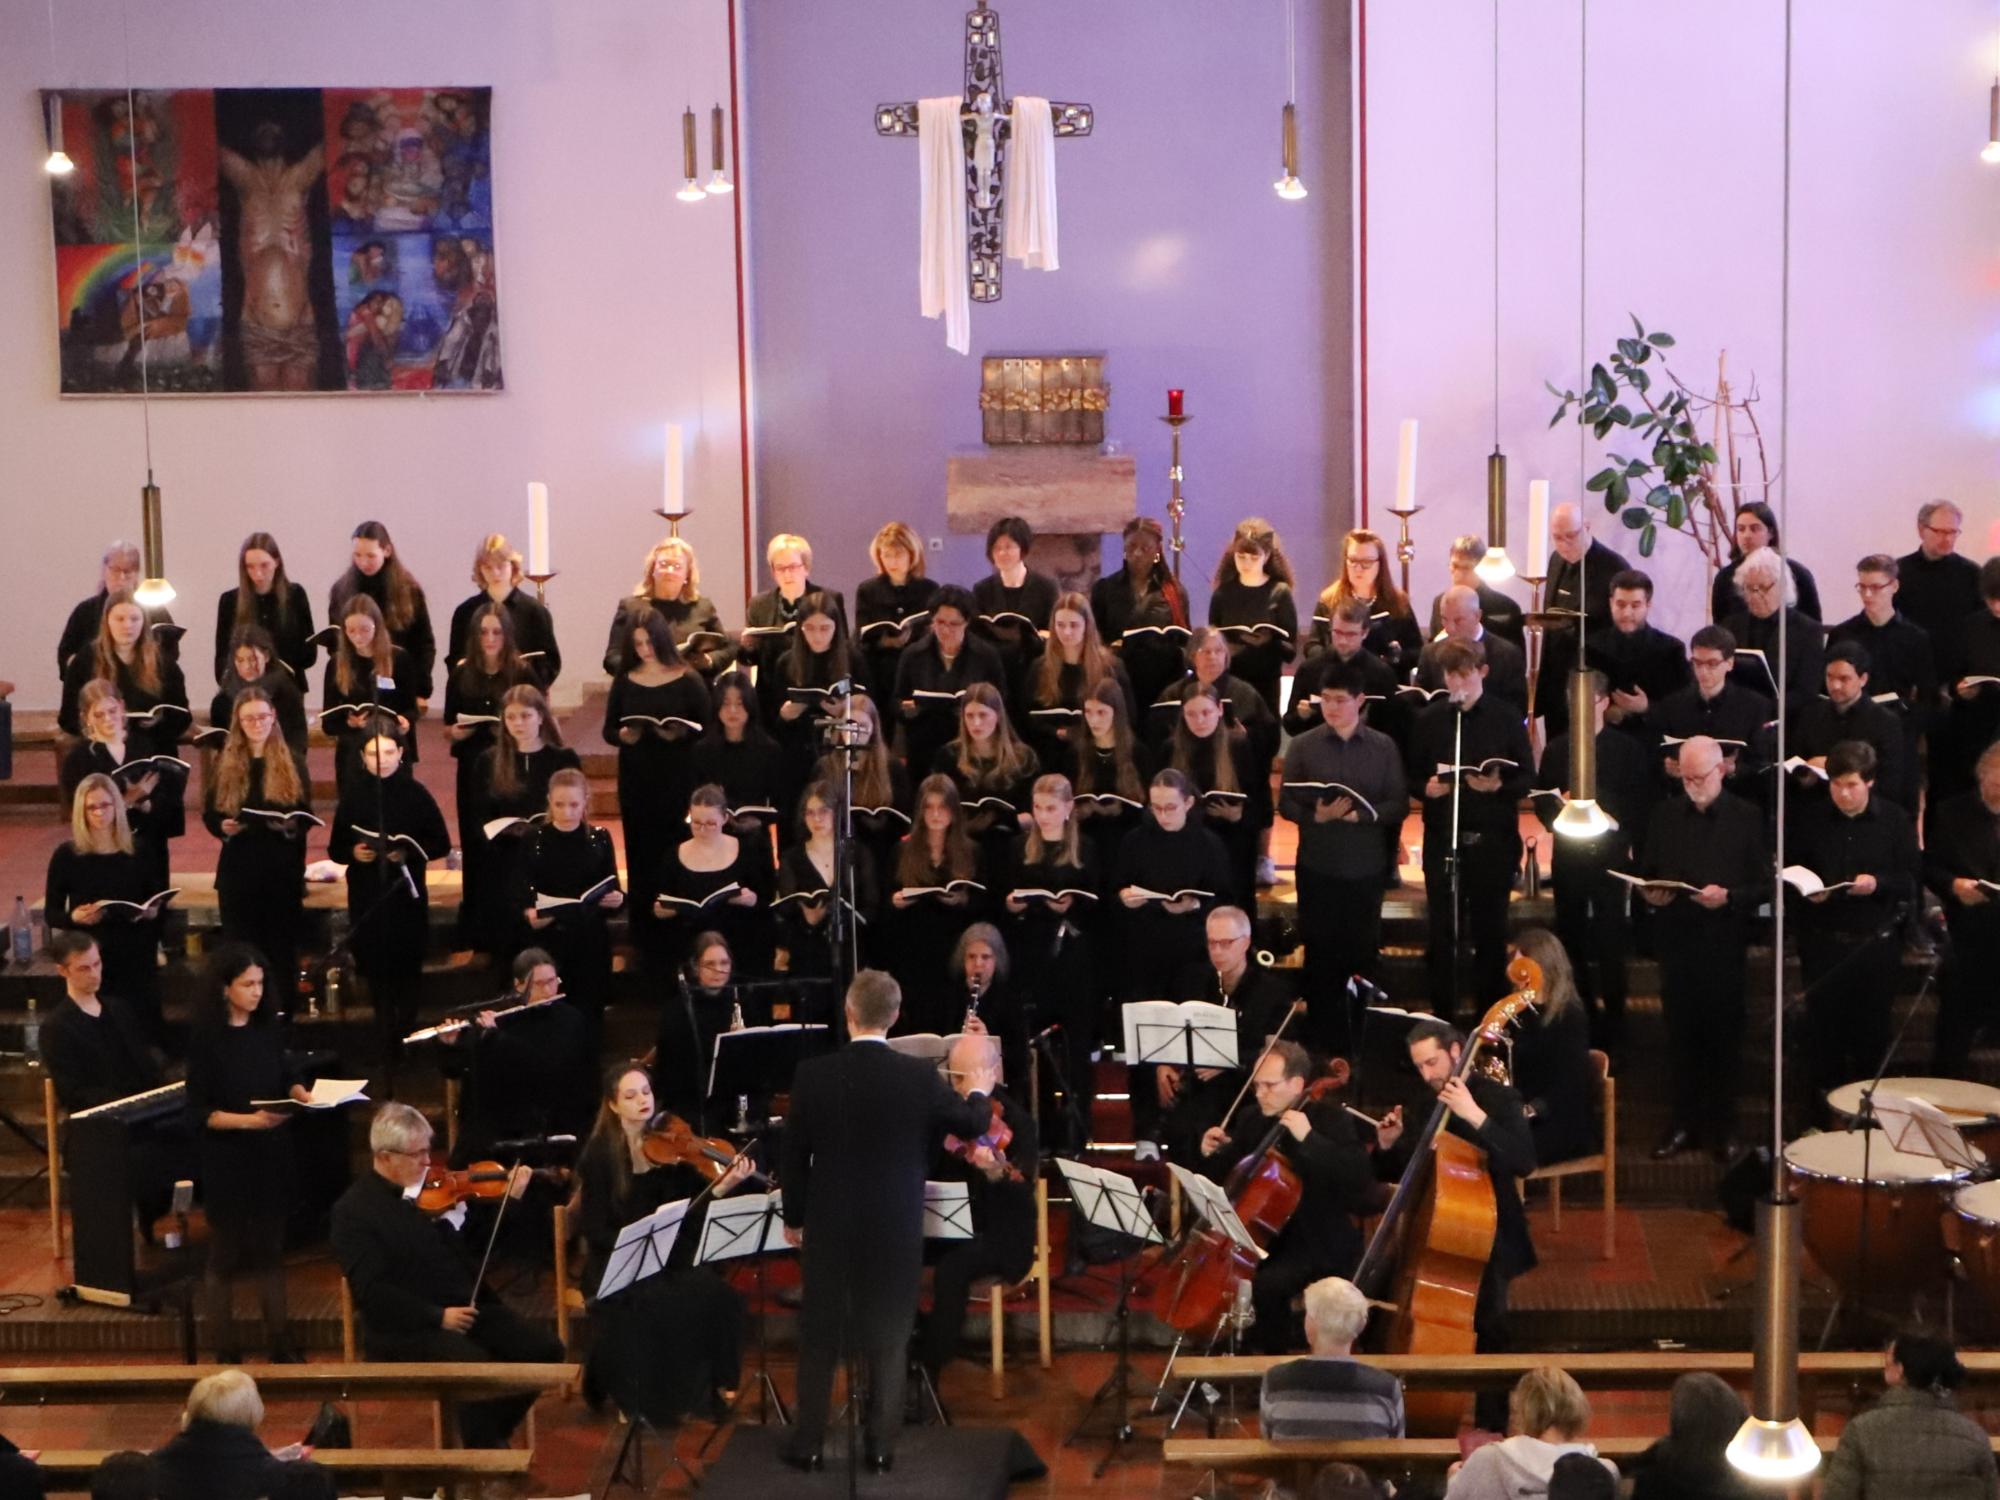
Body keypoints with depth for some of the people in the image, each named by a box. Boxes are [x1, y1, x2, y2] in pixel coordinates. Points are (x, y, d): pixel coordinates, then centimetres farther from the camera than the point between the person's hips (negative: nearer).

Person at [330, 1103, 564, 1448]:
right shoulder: (353, 1211, -7)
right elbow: (371, 1291, -16)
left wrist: (509, 1199, 4)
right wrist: (437, 1316, -22)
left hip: (469, 1307, 6)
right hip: (407, 1326, -6)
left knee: (544, 1350, -10)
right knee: (476, 1365, -32)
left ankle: (490, 1435, 7)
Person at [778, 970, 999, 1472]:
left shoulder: (812, 1075, -10)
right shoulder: (920, 1076, -11)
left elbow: (794, 1154, -1)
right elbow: (970, 1125, 6)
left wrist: (794, 1218, 13)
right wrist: (979, 1092, 28)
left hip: (829, 1226, 0)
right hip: (896, 1229, 0)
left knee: (819, 1337, 12)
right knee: (888, 1338, 9)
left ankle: (808, 1445, 16)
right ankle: (881, 1446, 13)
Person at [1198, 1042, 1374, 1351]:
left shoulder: (1329, 1119, -11)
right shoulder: (1252, 1120, 7)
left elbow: (1360, 1178, -26)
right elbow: (1216, 1180, 16)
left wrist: (1309, 1138, -32)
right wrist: (1211, 1155, -7)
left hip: (1317, 1242, -7)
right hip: (1263, 1233, 7)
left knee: (1264, 1286, -29)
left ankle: (1274, 1358, -6)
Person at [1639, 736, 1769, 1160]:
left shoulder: (1746, 818, -2)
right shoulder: (1666, 815, 9)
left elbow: (1764, 885, -4)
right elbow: (1646, 872, 15)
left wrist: (1728, 897, -20)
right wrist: (1650, 895, -6)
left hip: (1724, 946, -3)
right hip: (1676, 944, 3)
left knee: (1724, 1036, 4)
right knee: (1681, 1034, 8)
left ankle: (1722, 1126, 15)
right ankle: (1684, 1122, 17)